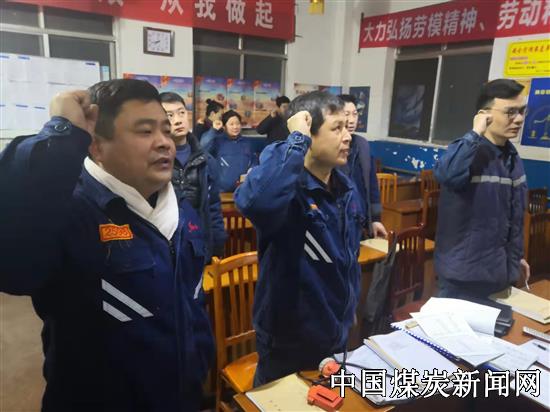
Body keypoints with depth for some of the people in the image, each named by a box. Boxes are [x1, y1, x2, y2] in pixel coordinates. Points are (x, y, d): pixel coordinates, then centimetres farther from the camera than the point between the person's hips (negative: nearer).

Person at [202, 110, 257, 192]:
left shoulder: (246, 143, 14)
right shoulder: (218, 141, -2)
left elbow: (254, 161, 19)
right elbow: (203, 147, -19)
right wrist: (213, 130, -18)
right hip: (222, 190, -4)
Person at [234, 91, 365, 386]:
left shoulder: (347, 189, 0)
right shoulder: (287, 187, -25)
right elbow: (254, 201, -51)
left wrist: (350, 311, 17)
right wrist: (297, 140, -39)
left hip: (336, 337, 7)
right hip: (288, 343, -7)